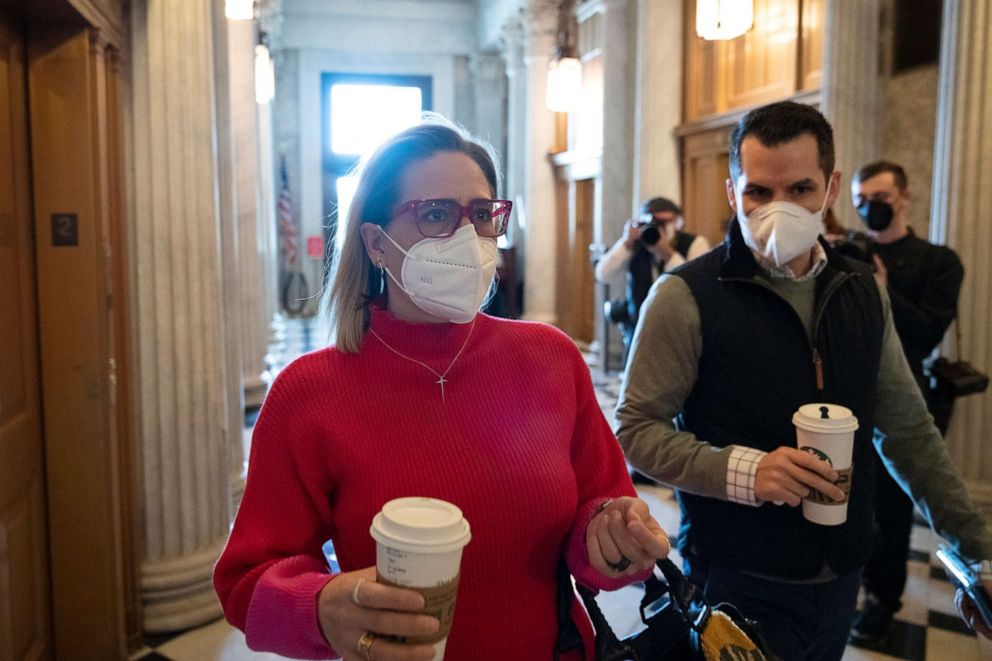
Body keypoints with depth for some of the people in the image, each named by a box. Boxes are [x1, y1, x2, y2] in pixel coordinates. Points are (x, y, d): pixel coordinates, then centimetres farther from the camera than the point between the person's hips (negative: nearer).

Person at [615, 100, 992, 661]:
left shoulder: (863, 293, 4)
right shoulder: (686, 297, -15)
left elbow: (908, 429, 11)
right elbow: (637, 428, -14)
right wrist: (743, 470, -27)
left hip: (841, 580, 6)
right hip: (739, 587, -5)